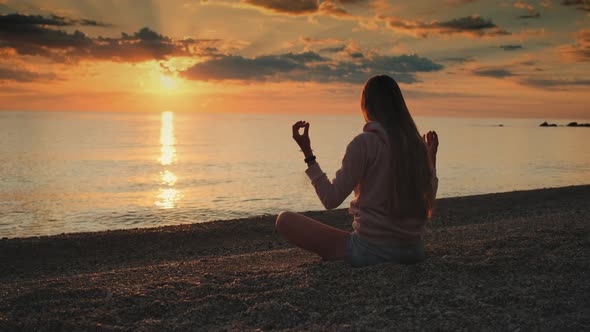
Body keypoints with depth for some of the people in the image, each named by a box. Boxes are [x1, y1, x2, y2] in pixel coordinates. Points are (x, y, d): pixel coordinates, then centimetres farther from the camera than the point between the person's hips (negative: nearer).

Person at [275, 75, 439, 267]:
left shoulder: (365, 143, -13)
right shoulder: (417, 144, 4)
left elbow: (331, 200, -11)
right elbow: (428, 201, 14)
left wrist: (307, 153, -8)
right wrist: (432, 159, 26)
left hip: (371, 251, -6)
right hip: (414, 252, 6)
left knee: (285, 220, 3)